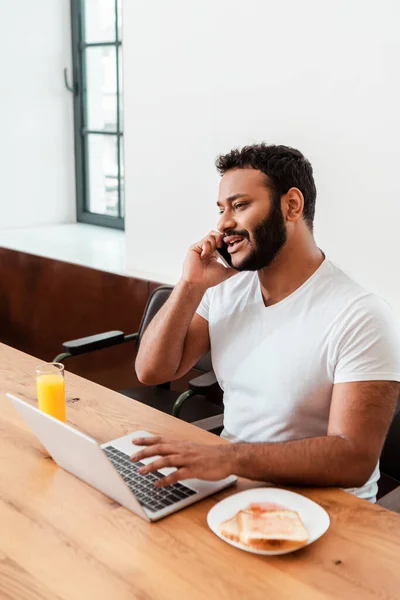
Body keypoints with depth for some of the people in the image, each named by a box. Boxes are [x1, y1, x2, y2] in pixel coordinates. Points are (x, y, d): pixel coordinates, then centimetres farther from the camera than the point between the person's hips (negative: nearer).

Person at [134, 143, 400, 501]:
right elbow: (152, 371, 2)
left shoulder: (360, 317, -20)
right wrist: (190, 286, -10)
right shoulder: (226, 290, 2)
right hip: (231, 484, 6)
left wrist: (228, 457, -36)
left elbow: (354, 460, -25)